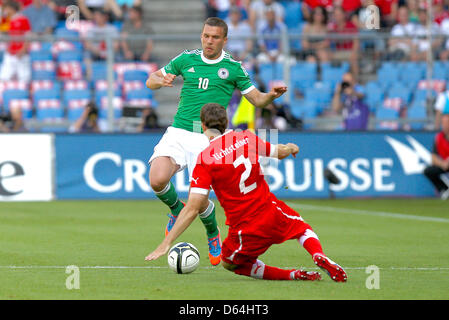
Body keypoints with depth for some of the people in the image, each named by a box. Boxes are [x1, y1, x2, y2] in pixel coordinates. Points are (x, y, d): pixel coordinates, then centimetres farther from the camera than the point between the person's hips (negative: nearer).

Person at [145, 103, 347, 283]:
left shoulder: (205, 160, -13)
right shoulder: (246, 138, -2)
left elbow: (192, 209, -17)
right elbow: (279, 152, 17)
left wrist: (166, 244, -14)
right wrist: (290, 148, 42)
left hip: (246, 230, -4)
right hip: (272, 213, 4)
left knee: (229, 263, 25)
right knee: (302, 228, 35)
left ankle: (292, 275, 9)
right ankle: (319, 256, 2)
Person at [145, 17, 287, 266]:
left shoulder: (232, 68, 4)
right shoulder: (186, 59, 9)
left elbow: (257, 99, 9)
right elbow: (150, 81, 15)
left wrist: (273, 95, -13)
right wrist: (161, 80, -9)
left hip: (208, 140, -2)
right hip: (178, 133, 2)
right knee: (157, 180, -23)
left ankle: (213, 234, 24)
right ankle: (176, 209, 13)